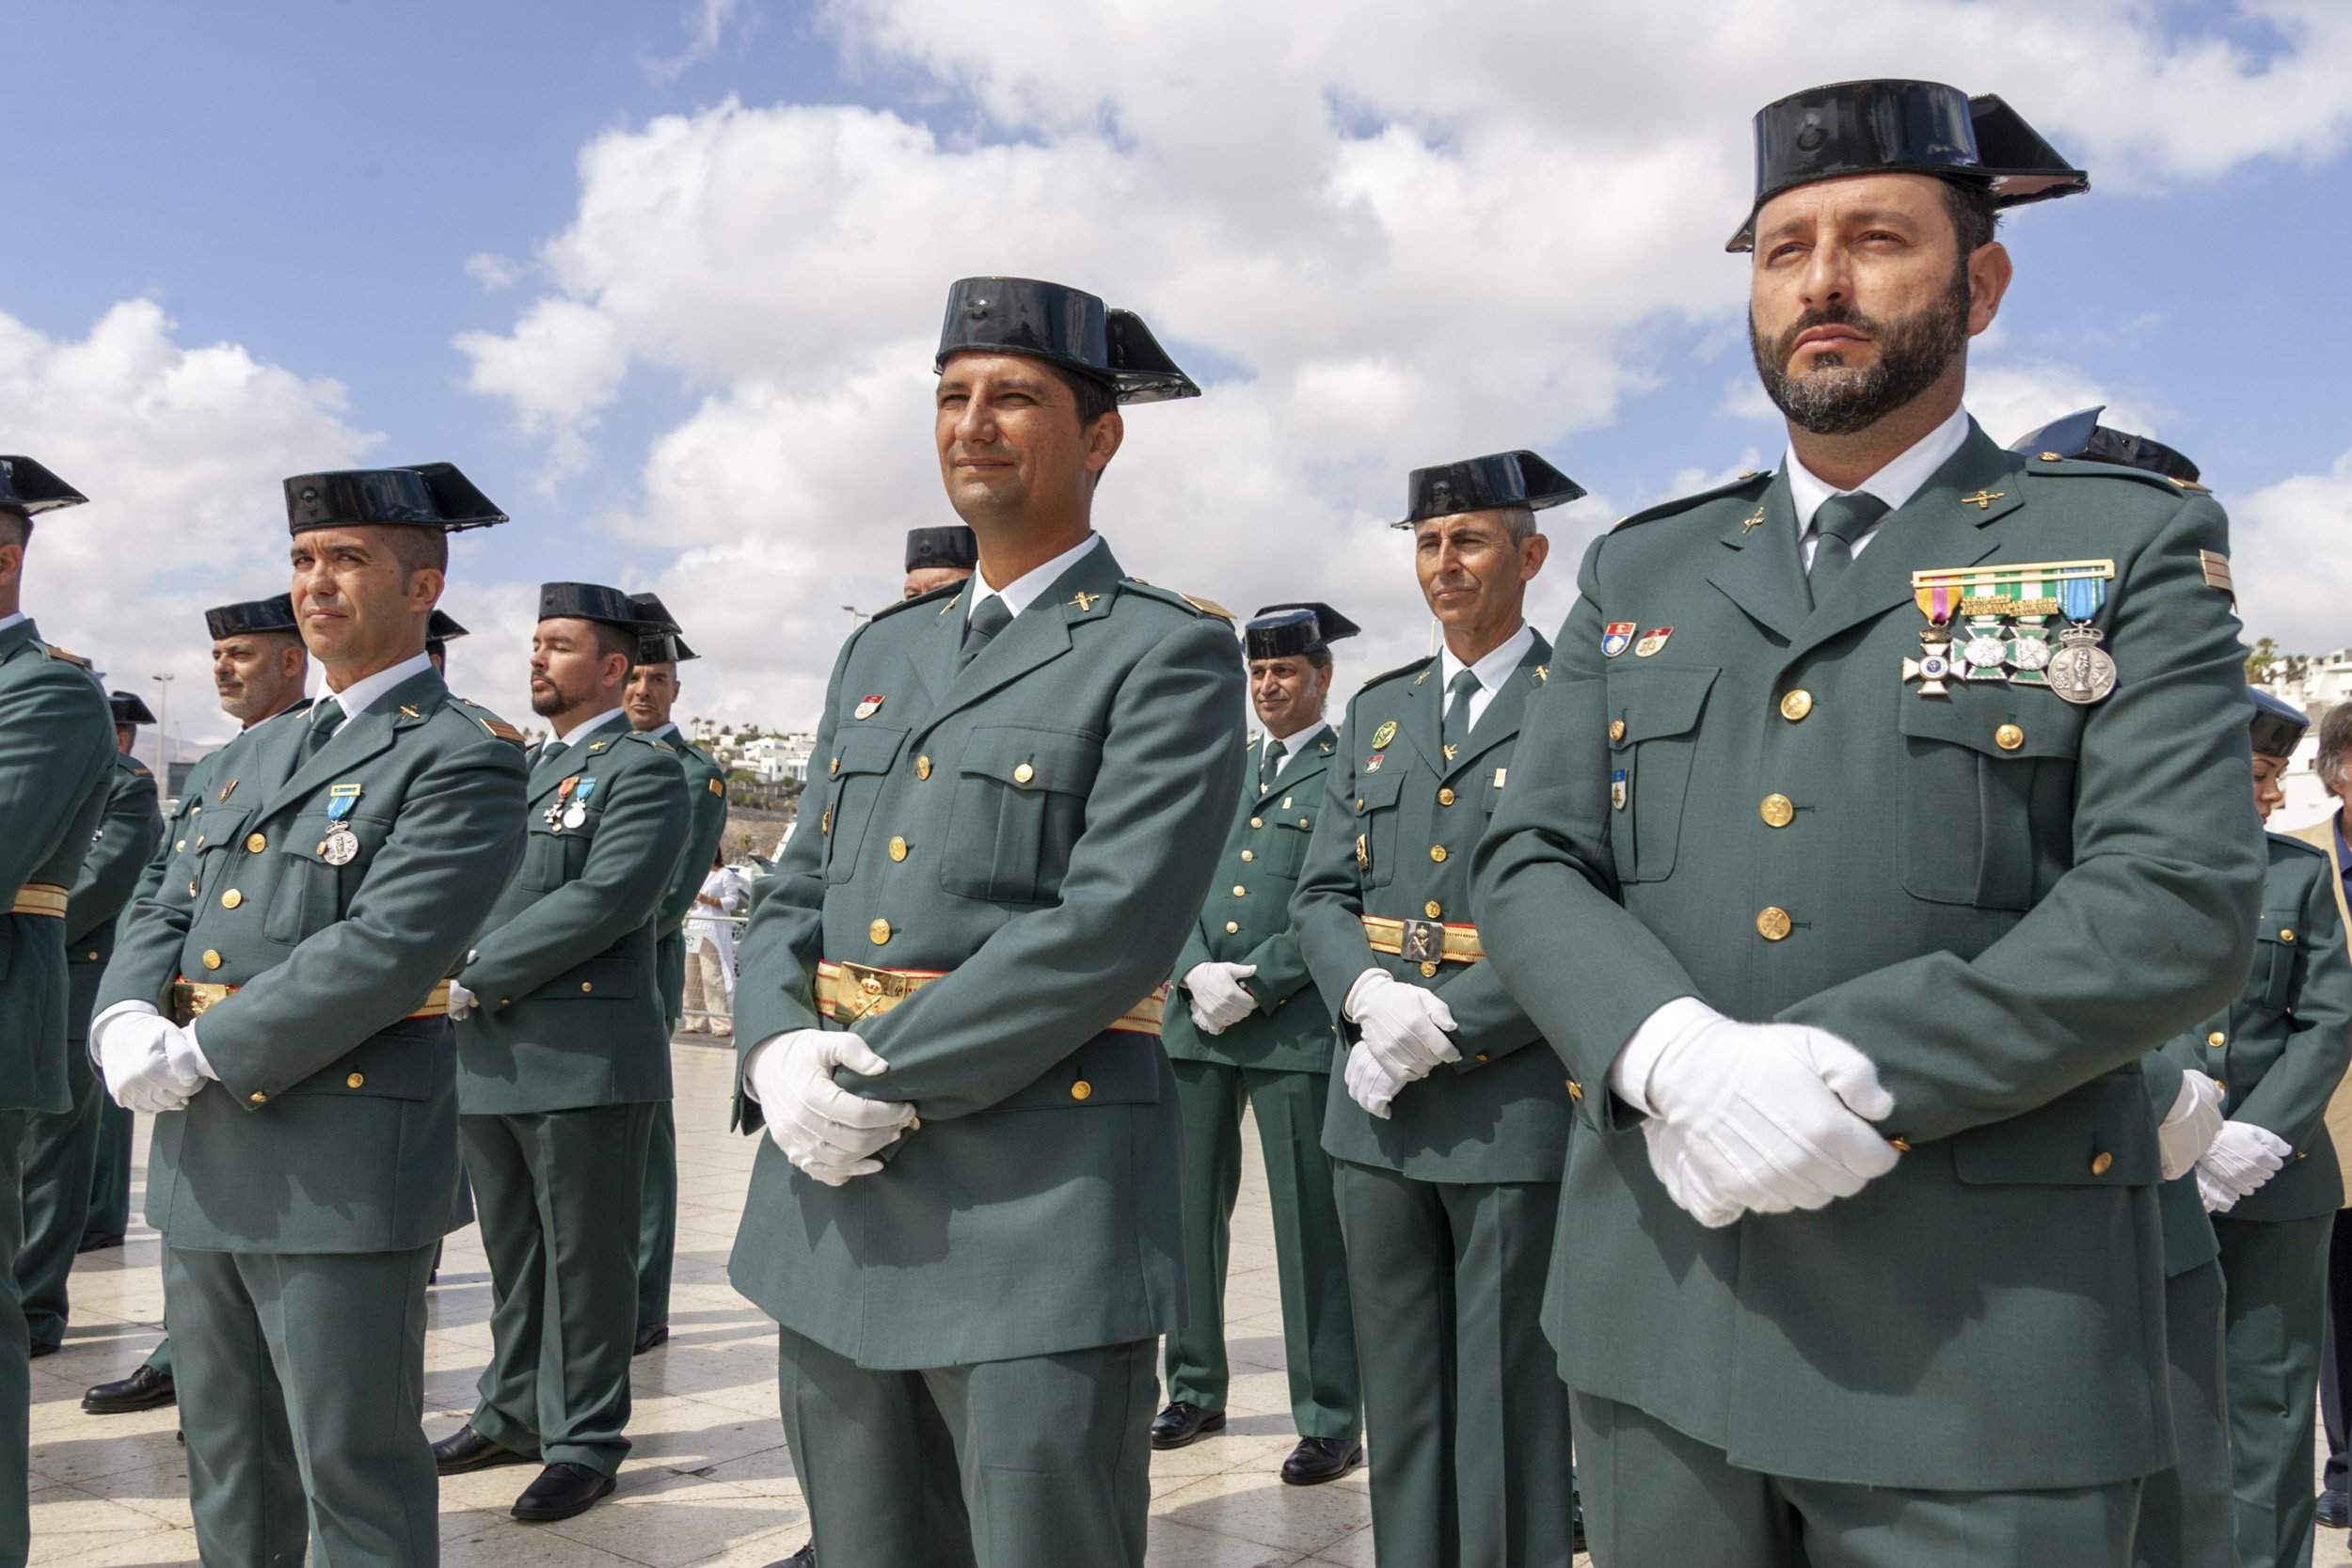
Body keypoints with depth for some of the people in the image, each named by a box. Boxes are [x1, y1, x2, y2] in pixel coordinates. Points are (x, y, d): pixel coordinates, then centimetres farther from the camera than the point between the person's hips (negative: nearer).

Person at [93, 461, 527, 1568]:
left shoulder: (463, 758, -10)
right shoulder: (254, 754, 18)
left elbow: (387, 948, -20)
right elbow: (163, 914, 15)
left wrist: (200, 1053, -17)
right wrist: (128, 1022, -6)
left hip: (342, 1173, -8)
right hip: (203, 1165, 8)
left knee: (355, 1477, 1)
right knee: (227, 1474, 19)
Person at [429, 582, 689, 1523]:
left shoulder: (644, 770, -7)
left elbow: (604, 900, -19)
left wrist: (473, 980, -18)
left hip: (585, 1056, -7)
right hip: (487, 1056, 7)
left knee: (584, 1257, 3)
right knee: (511, 1252, 18)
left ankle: (584, 1439, 15)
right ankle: (513, 1412, 32)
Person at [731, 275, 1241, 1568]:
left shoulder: (1170, 654, -4)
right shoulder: (881, 651, 17)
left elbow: (1113, 923, -16)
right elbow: (792, 896, 15)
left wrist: (881, 1078, -15)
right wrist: (779, 1053, -5)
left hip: (1037, 1208, -6)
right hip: (834, 1197, 7)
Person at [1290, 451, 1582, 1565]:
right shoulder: (1377, 711, 14)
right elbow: (1322, 893, 11)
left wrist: (1441, 1028, -16)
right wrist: (1370, 995, -10)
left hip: (1516, 1100, -5)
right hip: (1377, 1104, 5)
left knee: (1509, 1405, 4)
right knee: (1400, 1398, 14)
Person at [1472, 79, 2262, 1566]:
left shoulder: (2135, 547, 2)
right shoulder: (1642, 571, 11)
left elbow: (2183, 901, -10)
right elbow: (1529, 869, 4)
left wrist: (1848, 1074, -19)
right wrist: (1674, 1055, -15)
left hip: (1979, 1338, -3)